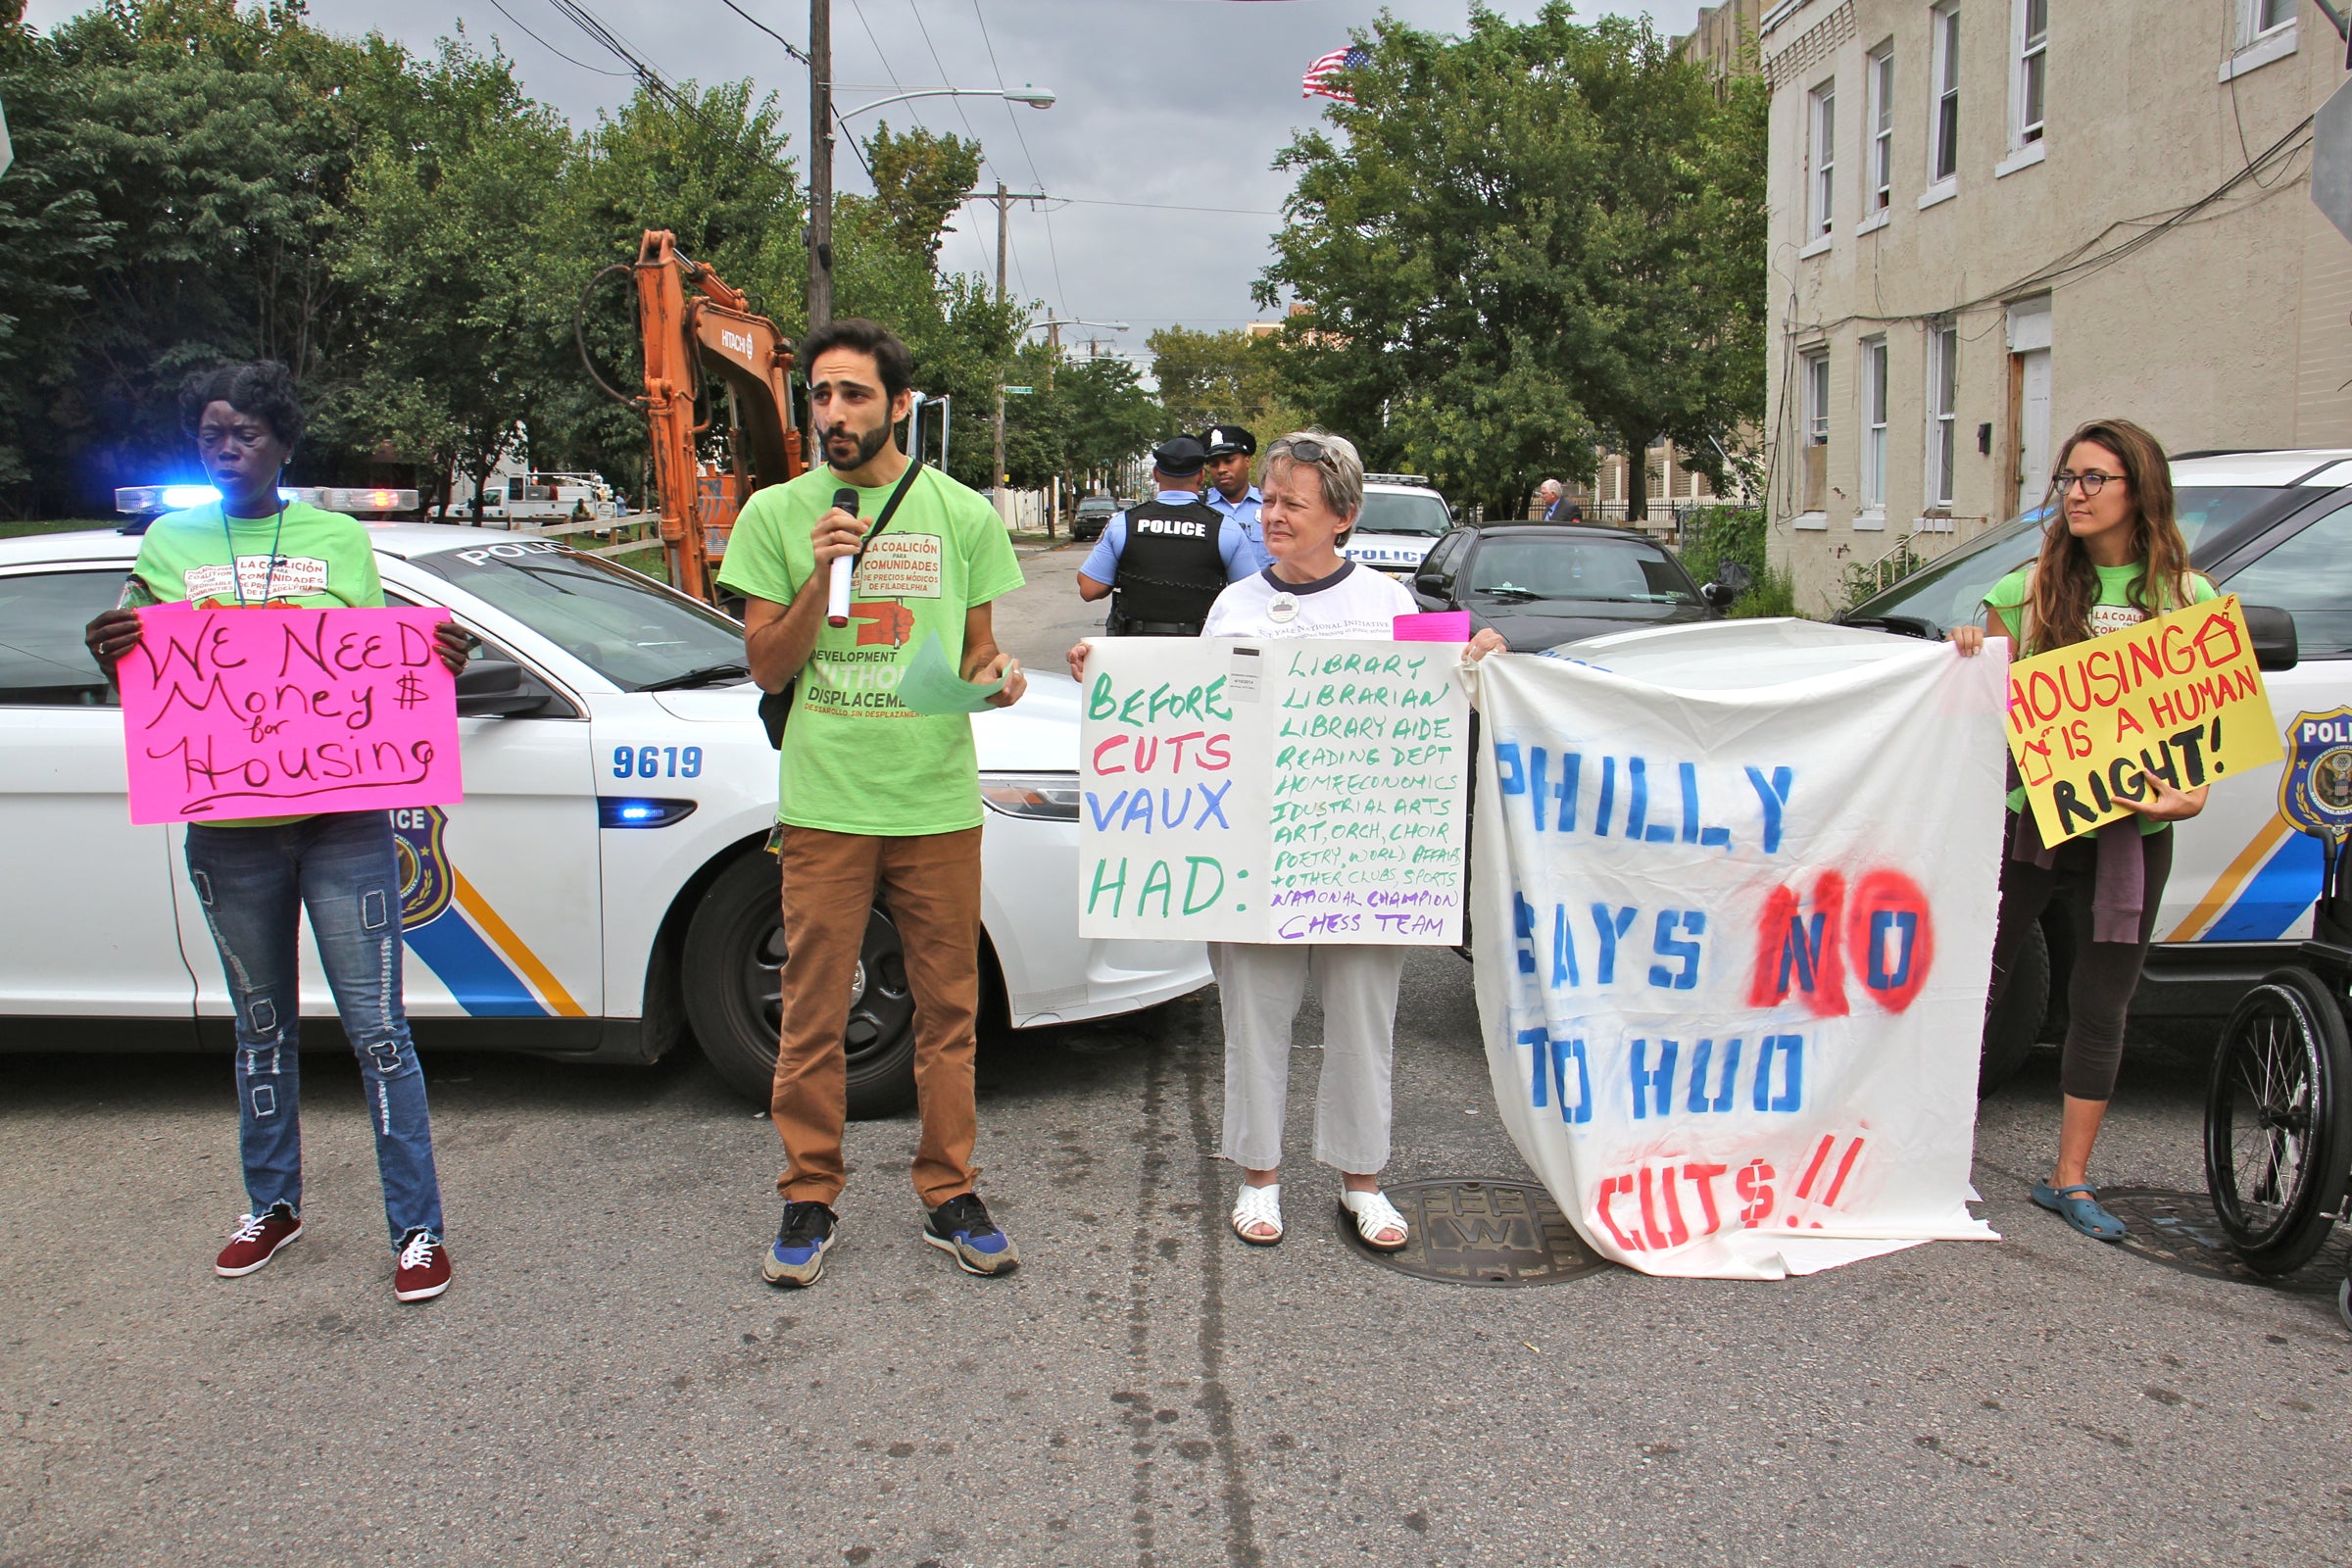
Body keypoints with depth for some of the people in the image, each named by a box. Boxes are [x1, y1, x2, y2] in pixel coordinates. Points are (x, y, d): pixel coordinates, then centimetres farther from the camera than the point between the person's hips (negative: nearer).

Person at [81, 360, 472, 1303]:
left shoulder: (340, 539, 7)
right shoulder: (169, 543, 9)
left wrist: (440, 662, -13)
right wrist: (112, 652, -16)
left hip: (342, 820, -2)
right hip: (227, 829, 2)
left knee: (376, 1027, -3)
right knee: (262, 1027, 16)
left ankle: (417, 1227, 4)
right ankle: (272, 1204, 32)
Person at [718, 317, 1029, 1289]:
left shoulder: (961, 514, 7)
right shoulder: (776, 515, 5)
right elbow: (766, 668, 2)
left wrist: (997, 674, -10)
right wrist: (820, 574, -12)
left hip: (938, 801, 1)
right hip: (823, 801, -1)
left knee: (948, 1009, 6)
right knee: (812, 1015, 4)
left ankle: (950, 1198, 19)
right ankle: (810, 1201, 19)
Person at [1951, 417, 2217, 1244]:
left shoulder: (2189, 599, 3)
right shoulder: (2028, 590, 4)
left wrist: (2189, 794, -14)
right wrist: (1969, 657, -14)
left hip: (2130, 834, 0)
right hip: (2024, 817, 0)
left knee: (2101, 1006, 6)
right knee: (1977, 977, 1)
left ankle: (2070, 1180, 16)